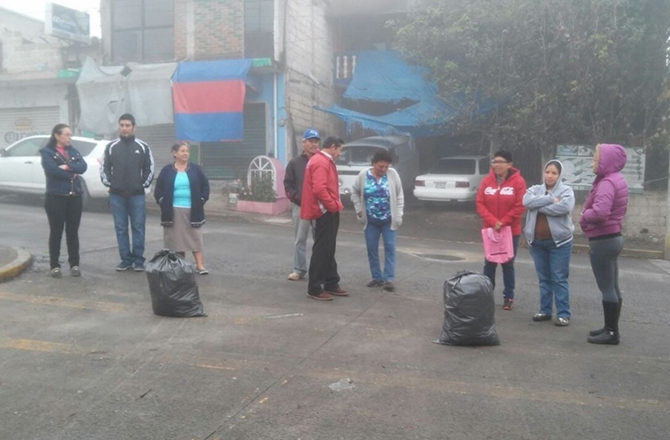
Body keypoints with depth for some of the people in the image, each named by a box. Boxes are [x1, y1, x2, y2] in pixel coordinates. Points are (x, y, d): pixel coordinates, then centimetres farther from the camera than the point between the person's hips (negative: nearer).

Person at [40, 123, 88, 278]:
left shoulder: (74, 151, 13)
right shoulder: (47, 152, -1)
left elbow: (83, 167, -4)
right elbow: (52, 170, -18)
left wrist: (67, 166, -17)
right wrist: (72, 174, -10)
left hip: (75, 197, 4)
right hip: (56, 197, -4)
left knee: (73, 232, 7)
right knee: (56, 232, 2)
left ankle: (74, 264, 13)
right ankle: (55, 266, 9)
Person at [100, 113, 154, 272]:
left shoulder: (143, 147, 4)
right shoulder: (111, 147, 7)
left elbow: (149, 168, 7)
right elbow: (104, 167, 10)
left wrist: (144, 184, 0)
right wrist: (109, 183, 1)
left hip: (137, 195, -1)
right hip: (117, 195, 1)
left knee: (138, 228, 1)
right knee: (121, 229, 4)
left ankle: (138, 260, 8)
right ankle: (126, 259, 12)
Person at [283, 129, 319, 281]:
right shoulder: (294, 163, 6)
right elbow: (288, 184, 5)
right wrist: (297, 198, -7)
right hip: (300, 206, 1)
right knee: (300, 240, 7)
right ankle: (299, 270, 14)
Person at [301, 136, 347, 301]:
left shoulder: (325, 161, 19)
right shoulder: (320, 162, -16)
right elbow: (319, 189, -27)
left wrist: (335, 205, 11)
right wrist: (333, 206, -19)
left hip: (329, 212, 11)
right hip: (325, 212, -11)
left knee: (328, 250, 15)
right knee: (321, 250, -7)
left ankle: (331, 284, 24)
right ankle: (314, 288, -2)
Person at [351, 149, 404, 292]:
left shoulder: (393, 174, -7)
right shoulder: (363, 175, -6)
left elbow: (399, 195, -3)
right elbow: (354, 192, 8)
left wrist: (398, 215, -6)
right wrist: (359, 209, 2)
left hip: (389, 220, -1)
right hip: (371, 221, 1)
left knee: (390, 248, -2)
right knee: (372, 249, 6)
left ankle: (389, 279, 2)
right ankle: (377, 277, 18)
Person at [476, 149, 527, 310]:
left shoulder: (518, 181, -7)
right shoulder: (487, 181, 1)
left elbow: (520, 206, -11)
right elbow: (480, 204, -2)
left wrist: (503, 222, -15)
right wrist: (493, 222, -14)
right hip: (490, 230, 3)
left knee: (508, 264, 8)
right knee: (489, 263, 8)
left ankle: (508, 297, 19)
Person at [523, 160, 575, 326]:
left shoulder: (566, 190, -1)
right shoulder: (535, 189, 9)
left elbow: (565, 207, -22)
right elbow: (527, 202, -12)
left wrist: (540, 207, -15)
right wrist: (551, 199, -17)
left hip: (559, 241, -4)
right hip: (537, 241, 4)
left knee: (559, 278, -1)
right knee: (544, 278, 13)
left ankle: (563, 313, 5)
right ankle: (545, 310, 21)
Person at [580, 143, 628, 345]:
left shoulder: (607, 182, -19)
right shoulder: (615, 179, 14)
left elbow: (600, 212, -32)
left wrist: (584, 217, -12)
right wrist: (588, 214, 2)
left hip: (603, 240, -10)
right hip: (612, 237, 10)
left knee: (606, 288, -3)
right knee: (612, 287, 15)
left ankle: (611, 332, 4)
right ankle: (611, 328, 24)